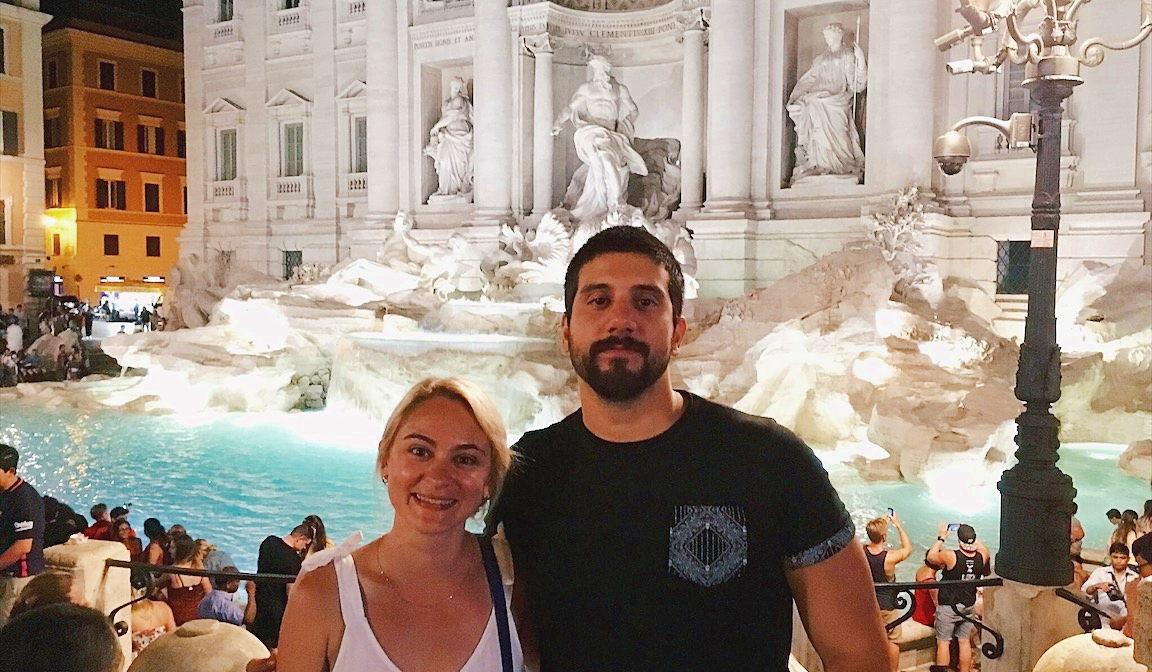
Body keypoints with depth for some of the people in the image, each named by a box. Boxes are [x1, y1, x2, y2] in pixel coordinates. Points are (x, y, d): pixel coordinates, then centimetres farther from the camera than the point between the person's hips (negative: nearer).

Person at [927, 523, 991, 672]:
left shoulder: (950, 556, -25)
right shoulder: (982, 556, -14)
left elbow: (931, 556, -7)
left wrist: (941, 538, 1)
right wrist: (971, 538, 8)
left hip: (948, 607, -4)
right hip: (968, 607, 4)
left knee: (943, 642, 6)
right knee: (965, 641, 16)